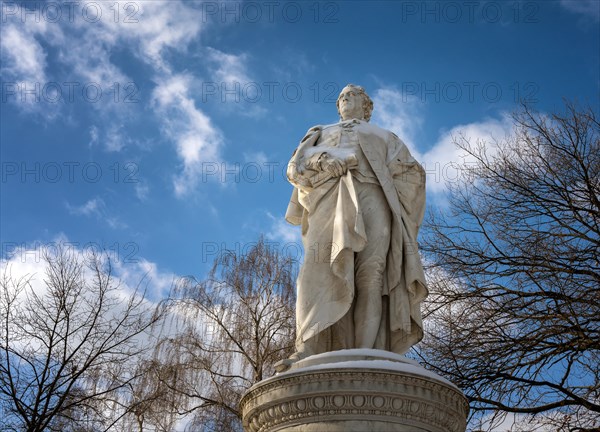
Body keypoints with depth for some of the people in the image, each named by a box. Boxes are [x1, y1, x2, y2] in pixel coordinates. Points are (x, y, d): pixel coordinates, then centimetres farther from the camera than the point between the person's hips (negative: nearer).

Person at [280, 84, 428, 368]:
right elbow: (296, 167, 17)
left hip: (372, 198, 0)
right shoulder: (321, 134, 36)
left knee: (371, 274, -23)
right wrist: (324, 161, -3)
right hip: (331, 199, 0)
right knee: (320, 267, -26)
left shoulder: (384, 137, 34)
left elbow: (411, 172, 17)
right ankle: (307, 352, -40)